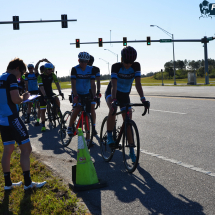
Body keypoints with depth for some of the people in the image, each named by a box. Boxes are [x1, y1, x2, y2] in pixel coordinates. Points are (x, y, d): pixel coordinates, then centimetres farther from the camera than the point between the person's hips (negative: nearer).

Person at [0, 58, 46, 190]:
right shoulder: (11, 78, -12)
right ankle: (28, 182, 1)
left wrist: (20, 98, 17)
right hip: (12, 118, -9)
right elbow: (15, 99, -22)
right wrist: (24, 97, -2)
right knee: (26, 149, -2)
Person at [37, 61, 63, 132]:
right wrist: (45, 96, -38)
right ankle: (43, 125, 6)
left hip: (50, 92, 2)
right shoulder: (41, 76, -16)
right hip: (43, 94, -2)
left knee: (57, 99, -29)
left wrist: (60, 92, -31)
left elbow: (57, 83, -15)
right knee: (43, 110, -4)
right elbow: (41, 87, -25)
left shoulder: (52, 75, -6)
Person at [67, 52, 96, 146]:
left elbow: (92, 84, -12)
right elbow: (73, 84, -20)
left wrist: (94, 96, -24)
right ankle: (70, 126, -9)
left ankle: (88, 137, 7)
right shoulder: (74, 69, -14)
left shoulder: (91, 69, -7)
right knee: (77, 107, -30)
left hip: (86, 94, 3)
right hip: (77, 94, -2)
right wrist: (75, 96, -33)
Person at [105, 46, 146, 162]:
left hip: (125, 95, 3)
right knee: (113, 109, -36)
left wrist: (142, 98, -35)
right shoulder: (116, 66, -24)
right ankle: (109, 136, -18)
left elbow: (138, 83, -21)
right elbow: (114, 85, -32)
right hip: (111, 92, -2)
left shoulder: (136, 66, -17)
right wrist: (114, 100, -47)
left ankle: (132, 150, 3)